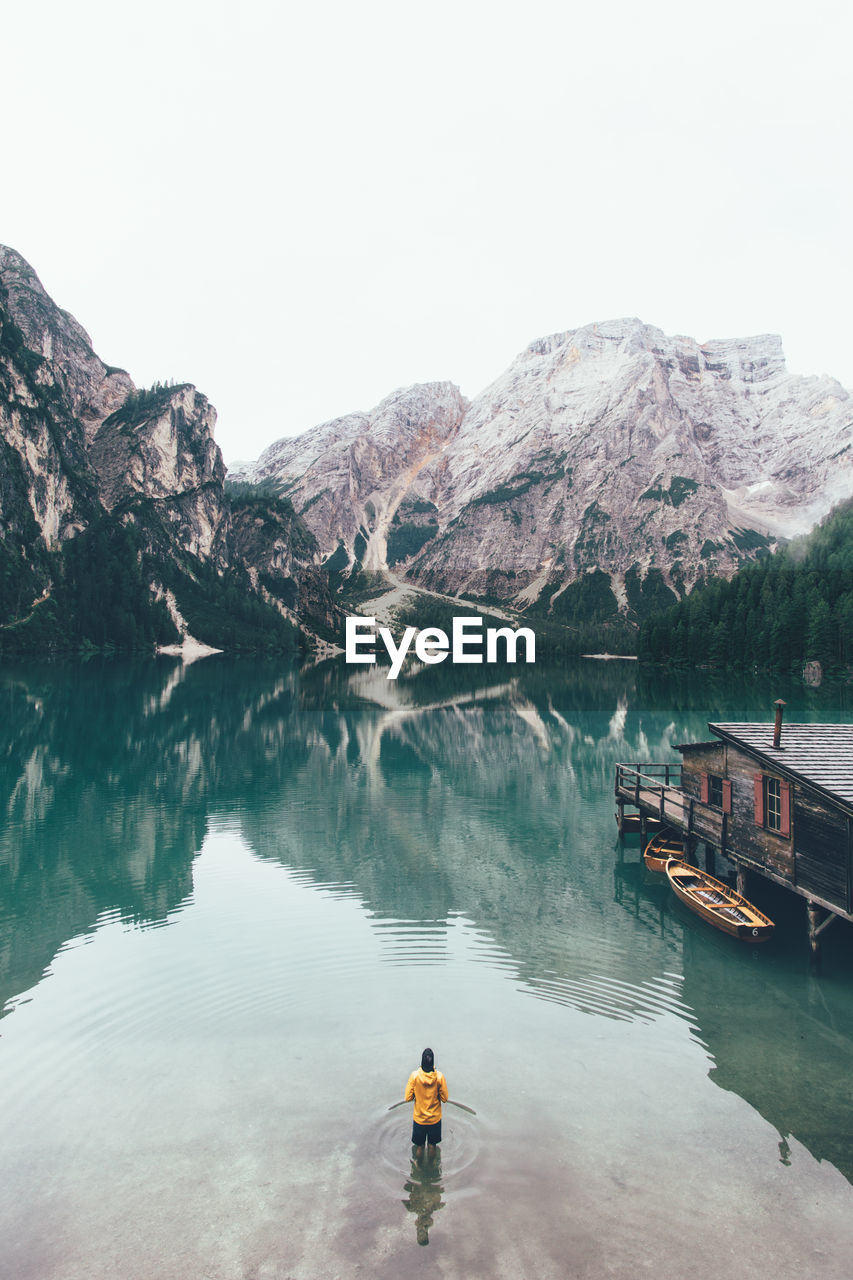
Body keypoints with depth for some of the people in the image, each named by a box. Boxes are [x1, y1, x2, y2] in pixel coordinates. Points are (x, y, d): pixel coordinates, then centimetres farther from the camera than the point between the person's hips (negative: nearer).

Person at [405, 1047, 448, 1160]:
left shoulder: (415, 1075, -19)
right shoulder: (439, 1076, -18)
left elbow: (408, 1098, -13)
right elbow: (444, 1098, -10)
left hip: (419, 1118, -1)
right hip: (435, 1118, 1)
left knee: (419, 1146, 18)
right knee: (432, 1145, 21)